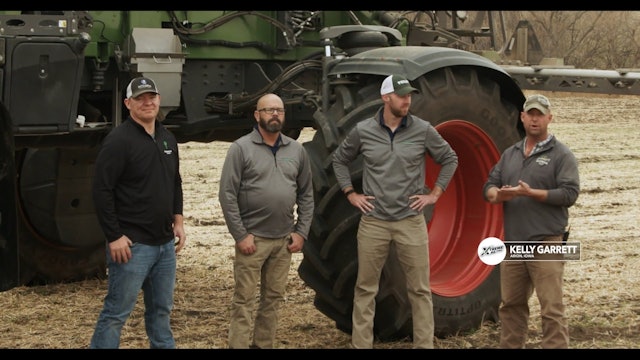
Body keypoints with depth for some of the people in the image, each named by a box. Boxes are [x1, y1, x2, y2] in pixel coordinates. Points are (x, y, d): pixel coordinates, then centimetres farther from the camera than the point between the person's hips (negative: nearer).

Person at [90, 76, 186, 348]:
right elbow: (102, 191, -16)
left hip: (165, 243, 8)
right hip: (132, 244, -7)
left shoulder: (168, 139, 12)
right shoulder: (119, 140, -12)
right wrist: (114, 237, -18)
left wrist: (178, 220, 12)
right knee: (116, 312, -5)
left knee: (161, 309, 15)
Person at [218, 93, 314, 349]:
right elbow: (227, 195, -8)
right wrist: (240, 235, -12)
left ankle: (263, 344, 20)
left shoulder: (296, 150, 9)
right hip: (253, 238, -4)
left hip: (285, 240, 5)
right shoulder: (241, 148, -5)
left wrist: (301, 232, 4)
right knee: (244, 300, -1)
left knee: (273, 298, 11)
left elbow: (306, 195, 13)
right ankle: (239, 345, 3)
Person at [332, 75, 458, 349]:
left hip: (411, 221, 0)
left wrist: (435, 194, 4)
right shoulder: (363, 131, -2)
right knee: (365, 288, 6)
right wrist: (350, 194, 6)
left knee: (420, 289, 4)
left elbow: (450, 160, 10)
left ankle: (424, 344, 12)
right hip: (373, 222, 0)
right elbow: (340, 160, 14)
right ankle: (360, 344, 15)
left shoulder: (423, 130, -3)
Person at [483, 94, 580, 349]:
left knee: (552, 309, -8)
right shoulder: (510, 154, 17)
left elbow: (570, 193, -10)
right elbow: (489, 186, 14)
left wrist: (530, 193, -19)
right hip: (513, 243, 6)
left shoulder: (561, 155, 0)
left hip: (546, 244, -6)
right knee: (511, 305, 12)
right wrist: (497, 194, -10)